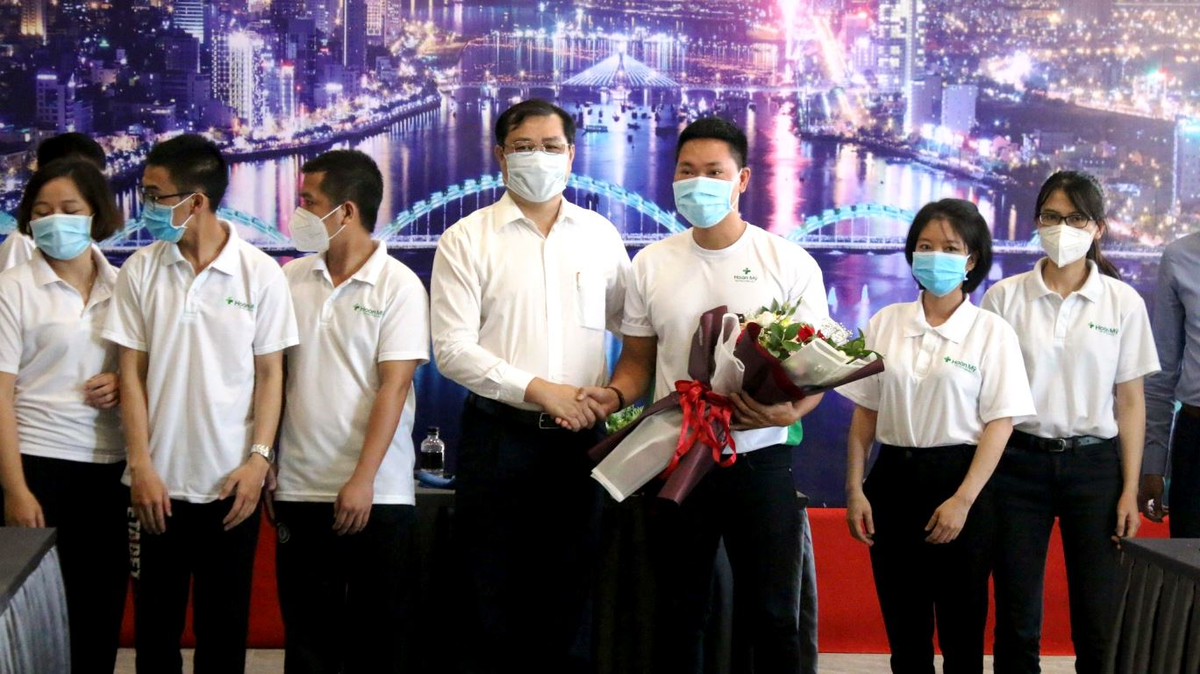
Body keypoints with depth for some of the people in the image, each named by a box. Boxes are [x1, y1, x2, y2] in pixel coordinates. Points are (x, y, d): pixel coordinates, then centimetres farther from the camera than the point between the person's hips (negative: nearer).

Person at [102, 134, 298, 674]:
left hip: (232, 483, -1)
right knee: (154, 624, 8)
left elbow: (270, 373, 0)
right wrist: (141, 465, -6)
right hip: (159, 482, 1)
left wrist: (259, 459, -9)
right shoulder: (140, 271, 0)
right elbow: (131, 372, 1)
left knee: (224, 628, 8)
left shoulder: (260, 274, -4)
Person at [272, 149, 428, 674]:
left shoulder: (399, 286, -5)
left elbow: (393, 387, -11)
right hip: (299, 490, 4)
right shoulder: (290, 280, 7)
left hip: (375, 493, -4)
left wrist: (363, 480, -17)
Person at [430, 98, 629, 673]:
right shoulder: (467, 239, -1)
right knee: (490, 598, 3)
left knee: (568, 592, 10)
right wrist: (538, 389, -16)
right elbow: (452, 349, -9)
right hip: (498, 434, -2)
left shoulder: (600, 236, 9)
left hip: (578, 437, 3)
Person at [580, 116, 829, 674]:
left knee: (771, 617, 2)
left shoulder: (790, 264, -2)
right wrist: (614, 396, -10)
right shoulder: (650, 264, 5)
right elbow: (638, 358, 12)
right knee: (679, 615, 12)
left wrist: (789, 411, -21)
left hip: (760, 460, -2)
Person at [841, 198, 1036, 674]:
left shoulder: (991, 331, -2)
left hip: (958, 478, -3)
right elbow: (864, 414, 8)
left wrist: (963, 500, -14)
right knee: (904, 630, 8)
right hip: (893, 478, 3)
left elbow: (999, 425, -6)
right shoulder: (885, 323, 6)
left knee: (961, 629, 3)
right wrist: (854, 489, 1)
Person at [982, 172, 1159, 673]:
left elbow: (1131, 402, 4)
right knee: (1016, 621, 4)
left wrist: (1129, 491, -1)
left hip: (1094, 463, 0)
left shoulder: (1123, 302, 2)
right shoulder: (1004, 297, 2)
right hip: (1020, 461, 0)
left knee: (1100, 625, -1)